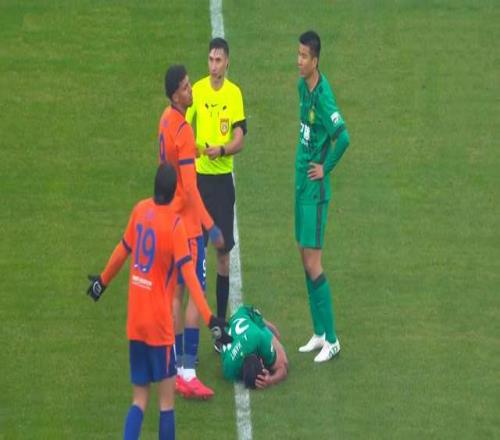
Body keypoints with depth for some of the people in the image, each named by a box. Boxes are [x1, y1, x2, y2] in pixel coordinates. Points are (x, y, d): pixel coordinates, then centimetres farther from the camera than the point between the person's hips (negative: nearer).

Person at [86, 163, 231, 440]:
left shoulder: (140, 210, 2)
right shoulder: (175, 223, -13)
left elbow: (123, 250, 15)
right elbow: (188, 274, -20)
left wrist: (103, 281, 32)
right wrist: (210, 318, -22)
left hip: (135, 322, 5)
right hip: (159, 324, -5)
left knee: (139, 399, 11)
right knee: (166, 399, 2)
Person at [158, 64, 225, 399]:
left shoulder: (166, 121, 6)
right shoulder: (183, 130, -21)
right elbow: (190, 188, -24)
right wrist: (211, 227, -23)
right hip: (187, 222, -9)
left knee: (176, 293, 13)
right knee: (196, 295, -8)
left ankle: (177, 367, 19)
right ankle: (188, 373, -12)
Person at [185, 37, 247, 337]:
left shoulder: (235, 93, -1)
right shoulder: (197, 90, -1)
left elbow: (240, 139, -5)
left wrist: (222, 150, -23)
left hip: (223, 178, 1)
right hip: (199, 176, -1)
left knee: (224, 253, 5)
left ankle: (222, 322, 13)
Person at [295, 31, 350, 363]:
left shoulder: (323, 95, -21)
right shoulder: (302, 86, 7)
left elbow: (343, 137, -28)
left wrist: (326, 167, -15)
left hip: (315, 188, -9)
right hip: (301, 182, 9)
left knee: (313, 263, -6)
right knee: (304, 257, 13)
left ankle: (331, 340, 1)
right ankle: (319, 333, 22)